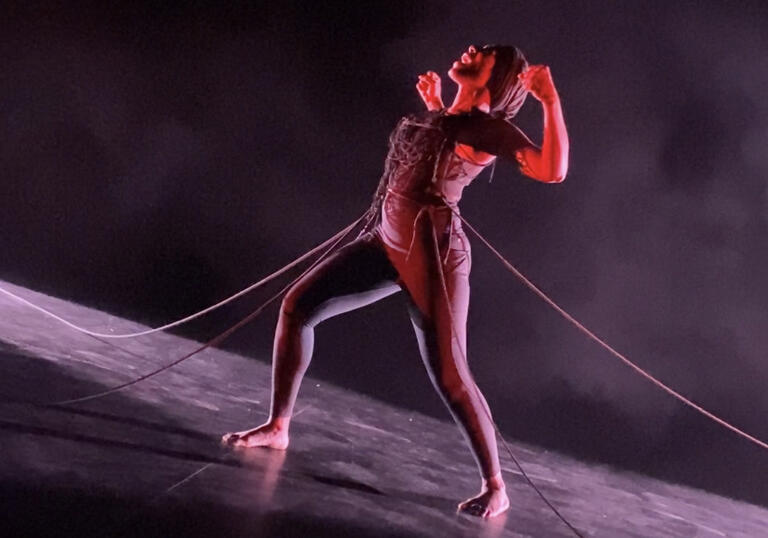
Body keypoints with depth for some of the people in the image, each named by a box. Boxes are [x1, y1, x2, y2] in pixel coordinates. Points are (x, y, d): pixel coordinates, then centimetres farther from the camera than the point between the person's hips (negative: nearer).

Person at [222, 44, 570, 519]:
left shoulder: (488, 127, -12)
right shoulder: (445, 116, 11)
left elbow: (553, 170, -25)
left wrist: (551, 100, -26)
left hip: (434, 253, -8)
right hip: (388, 243, 9)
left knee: (449, 375, -9)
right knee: (298, 306, 6)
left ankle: (496, 488, 4)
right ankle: (278, 427, 16)